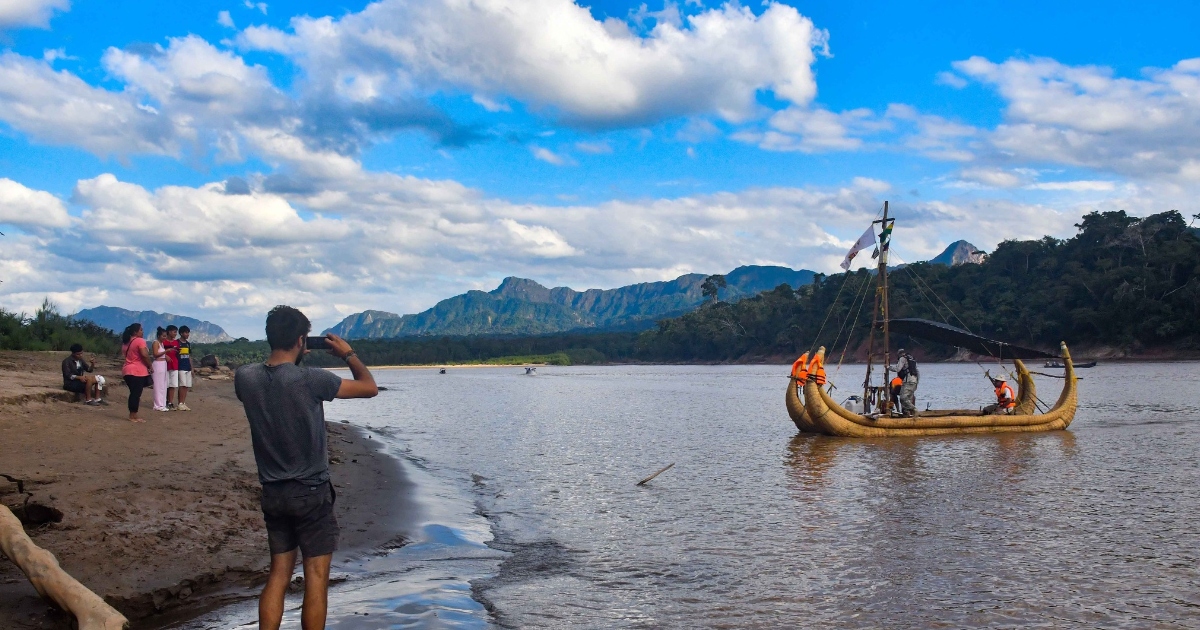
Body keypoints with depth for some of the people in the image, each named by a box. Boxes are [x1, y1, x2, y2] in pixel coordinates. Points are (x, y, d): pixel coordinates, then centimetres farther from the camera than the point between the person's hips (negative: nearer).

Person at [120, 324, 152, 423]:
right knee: (136, 394, -5)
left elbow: (124, 355, 21)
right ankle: (133, 416, -4)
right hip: (138, 371, -9)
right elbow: (145, 355, -21)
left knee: (133, 393, 14)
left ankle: (133, 415, 16)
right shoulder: (140, 341, -12)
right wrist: (150, 366, -8)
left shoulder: (126, 342, 15)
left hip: (127, 370, 9)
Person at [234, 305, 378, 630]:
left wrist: (290, 359, 16)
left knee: (278, 575, 16)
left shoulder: (245, 377, -6)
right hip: (311, 493, -5)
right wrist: (349, 354, 6)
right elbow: (369, 388, -8)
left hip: (272, 493, 6)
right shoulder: (310, 379, -20)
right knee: (316, 579, 3)